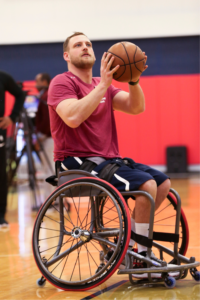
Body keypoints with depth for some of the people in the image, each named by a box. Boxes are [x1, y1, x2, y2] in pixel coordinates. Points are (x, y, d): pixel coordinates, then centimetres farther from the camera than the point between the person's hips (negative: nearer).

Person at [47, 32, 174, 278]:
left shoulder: (102, 85, 17)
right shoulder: (62, 83, -6)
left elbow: (136, 108, 3)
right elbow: (73, 118, -26)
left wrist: (133, 80, -15)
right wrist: (103, 85, -24)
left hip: (107, 160, 9)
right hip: (79, 162, -8)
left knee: (163, 183, 3)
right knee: (146, 185, -24)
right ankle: (140, 259, -14)